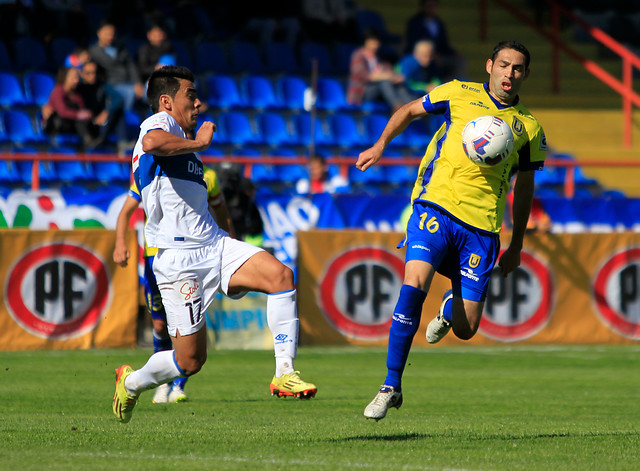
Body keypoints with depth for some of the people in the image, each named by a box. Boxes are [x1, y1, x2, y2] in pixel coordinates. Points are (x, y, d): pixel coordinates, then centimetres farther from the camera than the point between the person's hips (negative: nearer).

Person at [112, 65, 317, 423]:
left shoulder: (183, 140, 24)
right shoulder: (159, 123, -6)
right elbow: (152, 144, -32)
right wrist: (200, 143, -20)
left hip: (214, 245, 8)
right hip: (179, 257, -8)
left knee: (281, 275, -19)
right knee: (191, 360, -3)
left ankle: (285, 374, -19)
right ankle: (131, 383, 27)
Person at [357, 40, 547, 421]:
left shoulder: (529, 128, 11)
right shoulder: (460, 94, 6)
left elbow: (525, 187, 20)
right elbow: (410, 110, 19)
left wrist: (517, 245, 22)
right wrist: (381, 144, 4)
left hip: (482, 225, 2)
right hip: (436, 205, -2)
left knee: (466, 330, -2)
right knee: (414, 284, -27)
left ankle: (451, 305, 39)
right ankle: (391, 386, -17)